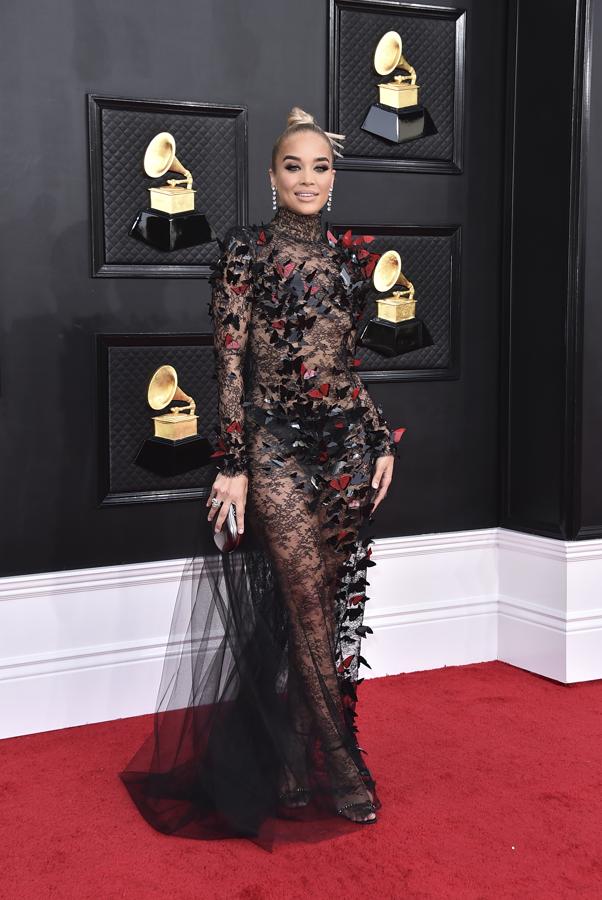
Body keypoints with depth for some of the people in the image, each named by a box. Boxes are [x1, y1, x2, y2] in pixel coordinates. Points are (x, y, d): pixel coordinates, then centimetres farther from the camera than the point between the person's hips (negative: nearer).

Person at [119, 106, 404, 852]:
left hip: (345, 437, 5)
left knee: (331, 602, 6)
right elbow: (230, 362, -7)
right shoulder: (246, 250, -2)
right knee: (308, 603, -4)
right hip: (278, 441, -5)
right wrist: (233, 465, -11)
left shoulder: (350, 256, 12)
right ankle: (342, 766, 8)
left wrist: (383, 444, 14)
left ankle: (292, 763, 20)